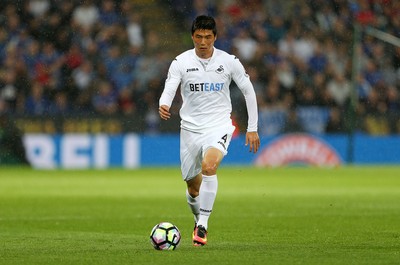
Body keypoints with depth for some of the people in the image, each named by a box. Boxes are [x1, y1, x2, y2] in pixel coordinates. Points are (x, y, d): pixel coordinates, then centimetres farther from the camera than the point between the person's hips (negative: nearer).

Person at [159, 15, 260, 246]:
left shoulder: (229, 62, -2)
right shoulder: (181, 62, -3)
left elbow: (249, 91, 7)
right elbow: (169, 90, -13)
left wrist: (252, 129, 5)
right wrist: (164, 106, -38)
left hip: (219, 126, -2)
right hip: (190, 127, 2)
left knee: (209, 166, -30)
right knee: (193, 185, 9)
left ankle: (203, 224, -26)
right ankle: (199, 222, 38)